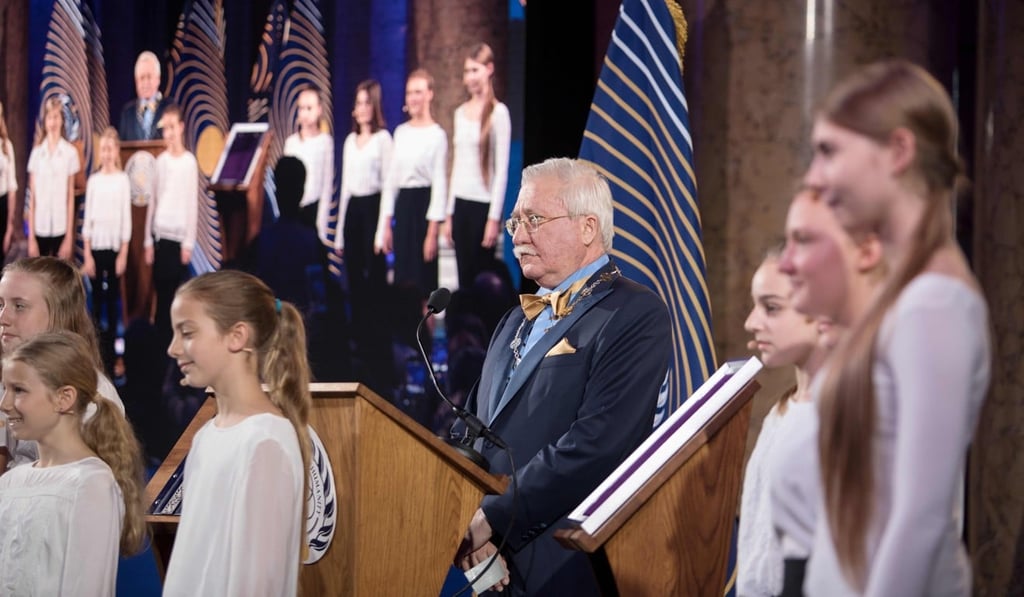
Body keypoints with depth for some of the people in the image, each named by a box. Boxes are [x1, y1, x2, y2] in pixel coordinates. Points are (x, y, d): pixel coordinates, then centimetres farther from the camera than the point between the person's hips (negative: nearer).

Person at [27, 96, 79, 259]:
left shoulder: (70, 152, -3)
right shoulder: (36, 153, 3)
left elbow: (71, 196, 0)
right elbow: (32, 197, 5)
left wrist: (69, 236, -2)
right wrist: (31, 237, 1)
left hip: (61, 229, -2)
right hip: (40, 229, 2)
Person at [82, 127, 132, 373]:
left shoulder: (123, 180, 0)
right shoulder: (93, 180, 5)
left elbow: (126, 218, 0)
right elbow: (87, 218, 5)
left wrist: (124, 253, -4)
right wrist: (87, 254, -1)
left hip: (115, 245, -2)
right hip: (96, 245, 2)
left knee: (113, 297, 2)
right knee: (97, 297, 1)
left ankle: (110, 350, 4)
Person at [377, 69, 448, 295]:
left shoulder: (437, 135, -7)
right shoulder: (401, 132, 12)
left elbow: (439, 183, -9)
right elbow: (391, 179, 13)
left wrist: (432, 232, -13)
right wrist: (385, 225, 10)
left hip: (423, 203, -6)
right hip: (402, 204, 6)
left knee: (422, 276, -5)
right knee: (402, 276, 6)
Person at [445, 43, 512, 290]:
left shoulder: (498, 112, -7)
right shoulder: (461, 112, 12)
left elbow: (502, 169, -9)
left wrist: (494, 218, -13)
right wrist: (449, 214, 14)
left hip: (484, 204, -6)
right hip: (461, 204, 6)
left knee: (481, 278, -2)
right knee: (464, 278, 6)